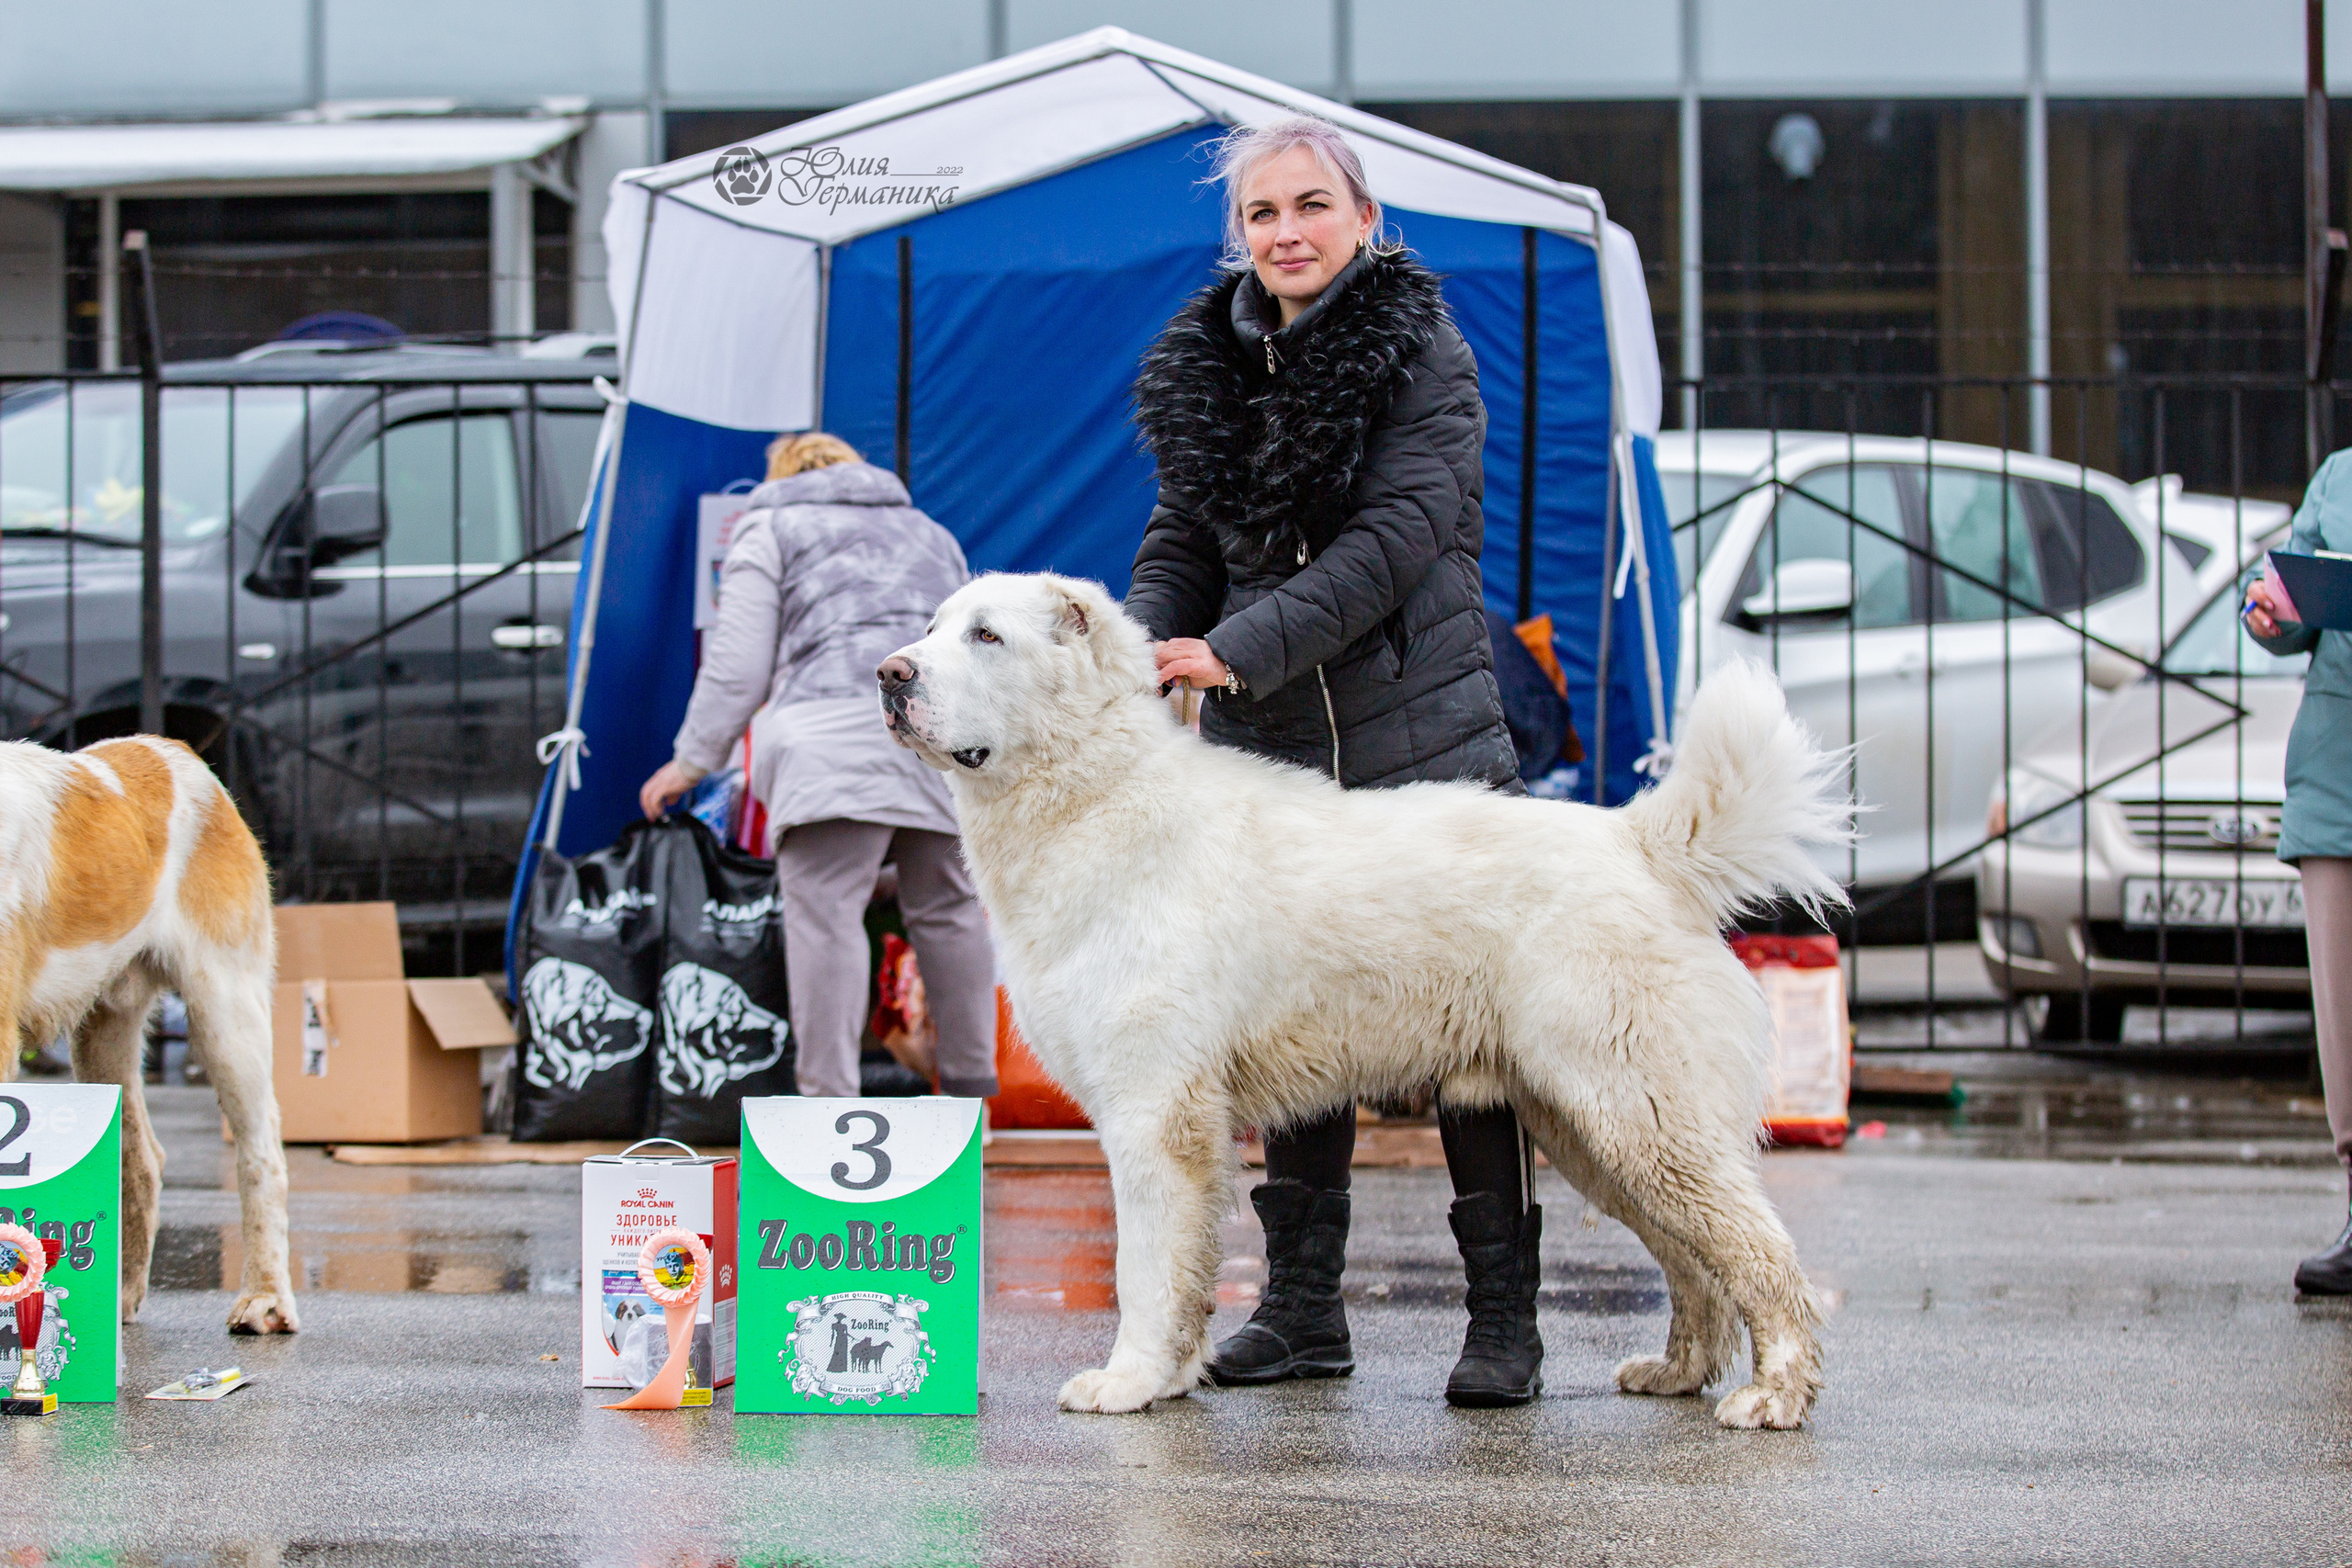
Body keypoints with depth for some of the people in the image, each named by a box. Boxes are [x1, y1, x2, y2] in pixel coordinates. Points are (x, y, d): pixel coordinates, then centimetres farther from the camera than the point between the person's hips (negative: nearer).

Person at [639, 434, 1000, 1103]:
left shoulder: (768, 528, 18)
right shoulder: (928, 532, 34)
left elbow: (739, 664, 9)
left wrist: (692, 759, 15)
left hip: (835, 733, -5)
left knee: (824, 914, -9)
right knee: (948, 908, 13)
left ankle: (829, 1096, -17)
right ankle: (970, 1078, 15)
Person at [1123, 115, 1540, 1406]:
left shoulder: (1423, 358, -5)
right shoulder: (1210, 366, 11)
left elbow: (1392, 541, -15)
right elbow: (1181, 544, 12)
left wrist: (1234, 652, -23)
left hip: (1420, 741, -5)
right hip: (1267, 755, 5)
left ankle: (1503, 1316, 0)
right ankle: (1301, 1306, 16)